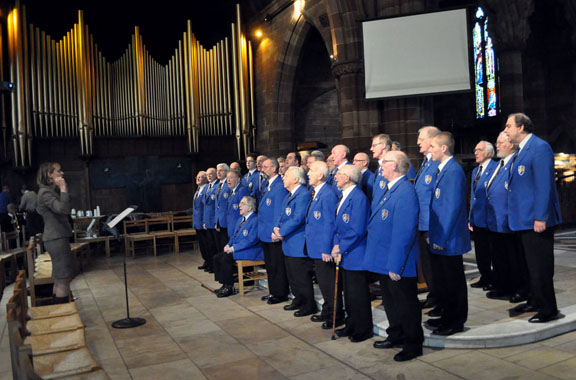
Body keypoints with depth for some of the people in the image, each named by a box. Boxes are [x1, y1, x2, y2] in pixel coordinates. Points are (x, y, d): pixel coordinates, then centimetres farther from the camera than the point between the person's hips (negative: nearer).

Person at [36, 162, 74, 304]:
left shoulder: (52, 191, 16)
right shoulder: (45, 192, -13)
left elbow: (66, 210, 17)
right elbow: (63, 209, -27)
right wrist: (63, 189, -21)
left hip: (58, 238, 10)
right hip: (56, 239, -10)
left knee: (59, 280, 16)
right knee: (63, 279, -8)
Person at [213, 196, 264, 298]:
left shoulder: (255, 220, -13)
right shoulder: (240, 219, 18)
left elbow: (251, 240, -21)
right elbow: (234, 235, 24)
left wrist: (234, 248, -20)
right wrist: (228, 245, 3)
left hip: (250, 252, -10)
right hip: (235, 249, 10)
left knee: (226, 258, -26)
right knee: (217, 257, -5)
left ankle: (229, 287, -13)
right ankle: (225, 285, 2)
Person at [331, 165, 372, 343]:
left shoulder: (358, 198, -19)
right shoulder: (344, 196, 12)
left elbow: (357, 231, -23)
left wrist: (340, 248, -14)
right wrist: (337, 246, 3)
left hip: (356, 255, -10)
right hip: (346, 255, 10)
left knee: (358, 295, 3)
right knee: (349, 293, 19)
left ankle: (364, 330, 18)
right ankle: (351, 326, 32)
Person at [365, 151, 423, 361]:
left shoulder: (405, 193, -23)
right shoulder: (391, 190, 9)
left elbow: (403, 233, -26)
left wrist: (395, 265, -25)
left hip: (398, 265, -10)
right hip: (385, 261, 10)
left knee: (405, 304, 6)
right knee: (390, 301, 22)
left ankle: (413, 345, 23)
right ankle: (396, 336, 39)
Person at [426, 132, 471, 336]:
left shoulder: (453, 171, -18)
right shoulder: (443, 170, 12)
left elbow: (453, 207, -22)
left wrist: (442, 238, -20)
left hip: (448, 240, -10)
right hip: (439, 237, 10)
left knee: (453, 281, 4)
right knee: (442, 279, 18)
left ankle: (456, 322, 18)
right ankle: (447, 317, 32)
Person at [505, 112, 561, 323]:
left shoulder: (539, 147, -15)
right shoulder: (521, 151, 14)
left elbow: (544, 185, -21)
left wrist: (541, 217, -24)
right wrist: (515, 215, 20)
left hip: (536, 219, -10)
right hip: (523, 219, 10)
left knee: (540, 266, -1)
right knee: (531, 264, 19)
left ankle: (548, 309, 11)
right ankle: (535, 301, 32)